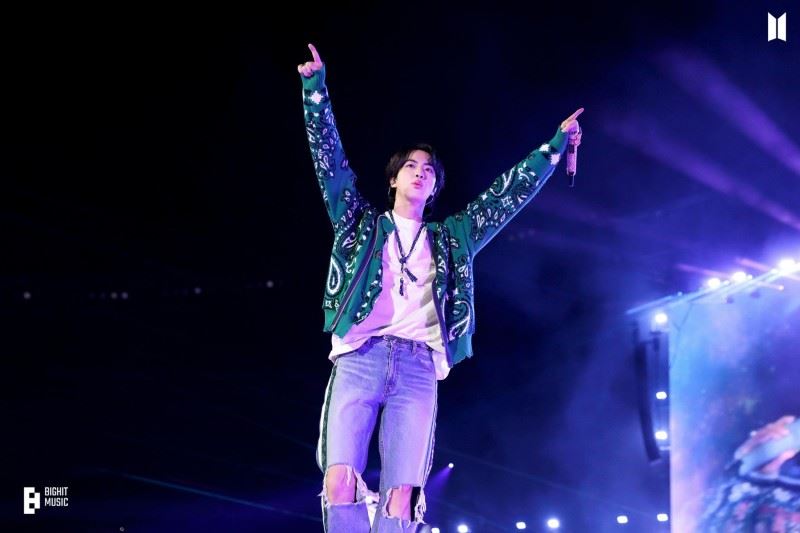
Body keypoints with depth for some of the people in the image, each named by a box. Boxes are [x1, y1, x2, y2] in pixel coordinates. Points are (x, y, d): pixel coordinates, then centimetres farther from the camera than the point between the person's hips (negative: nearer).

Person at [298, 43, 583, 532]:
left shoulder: (451, 238, 26)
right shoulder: (362, 223, 21)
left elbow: (509, 196, 28)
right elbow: (330, 159, 14)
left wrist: (555, 145, 27)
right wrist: (316, 87, 7)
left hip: (419, 368, 1)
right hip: (360, 358, -1)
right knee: (340, 482, -19)